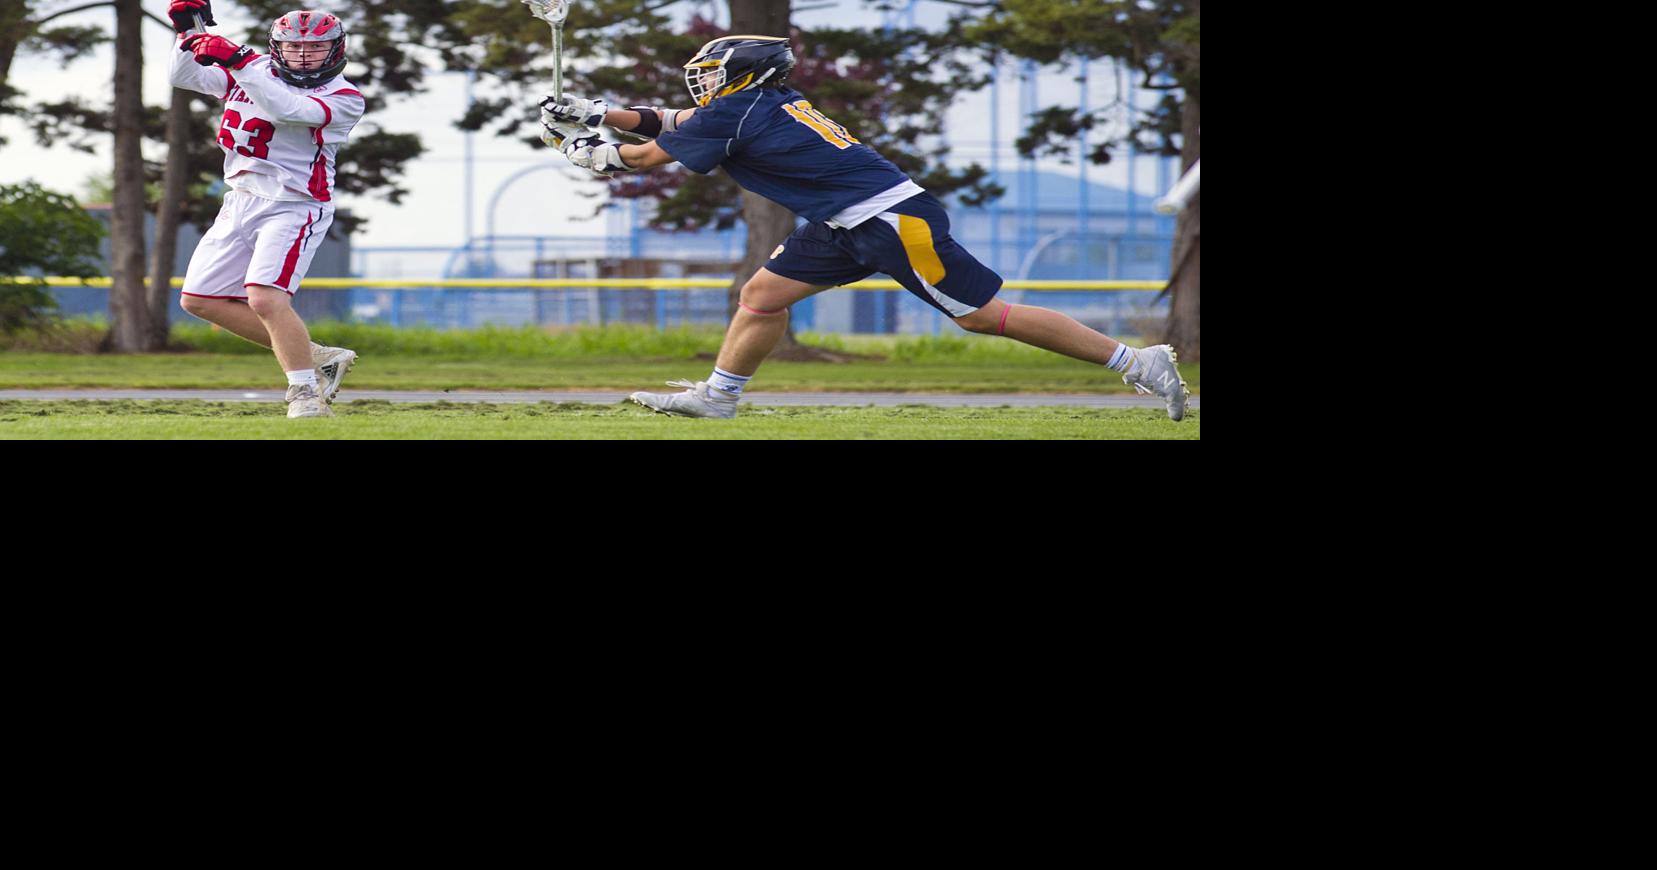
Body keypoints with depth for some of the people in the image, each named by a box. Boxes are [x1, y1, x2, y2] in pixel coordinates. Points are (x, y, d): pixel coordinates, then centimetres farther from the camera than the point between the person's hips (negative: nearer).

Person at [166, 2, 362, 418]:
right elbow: (184, 77, 5)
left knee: (265, 298, -25)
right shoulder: (253, 71, 8)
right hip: (240, 204, 7)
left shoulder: (344, 99, -10)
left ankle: (305, 392, -11)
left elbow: (288, 110, -27)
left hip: (294, 208, -7)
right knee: (200, 300, 7)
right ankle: (315, 357, 12)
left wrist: (238, 62, -32)